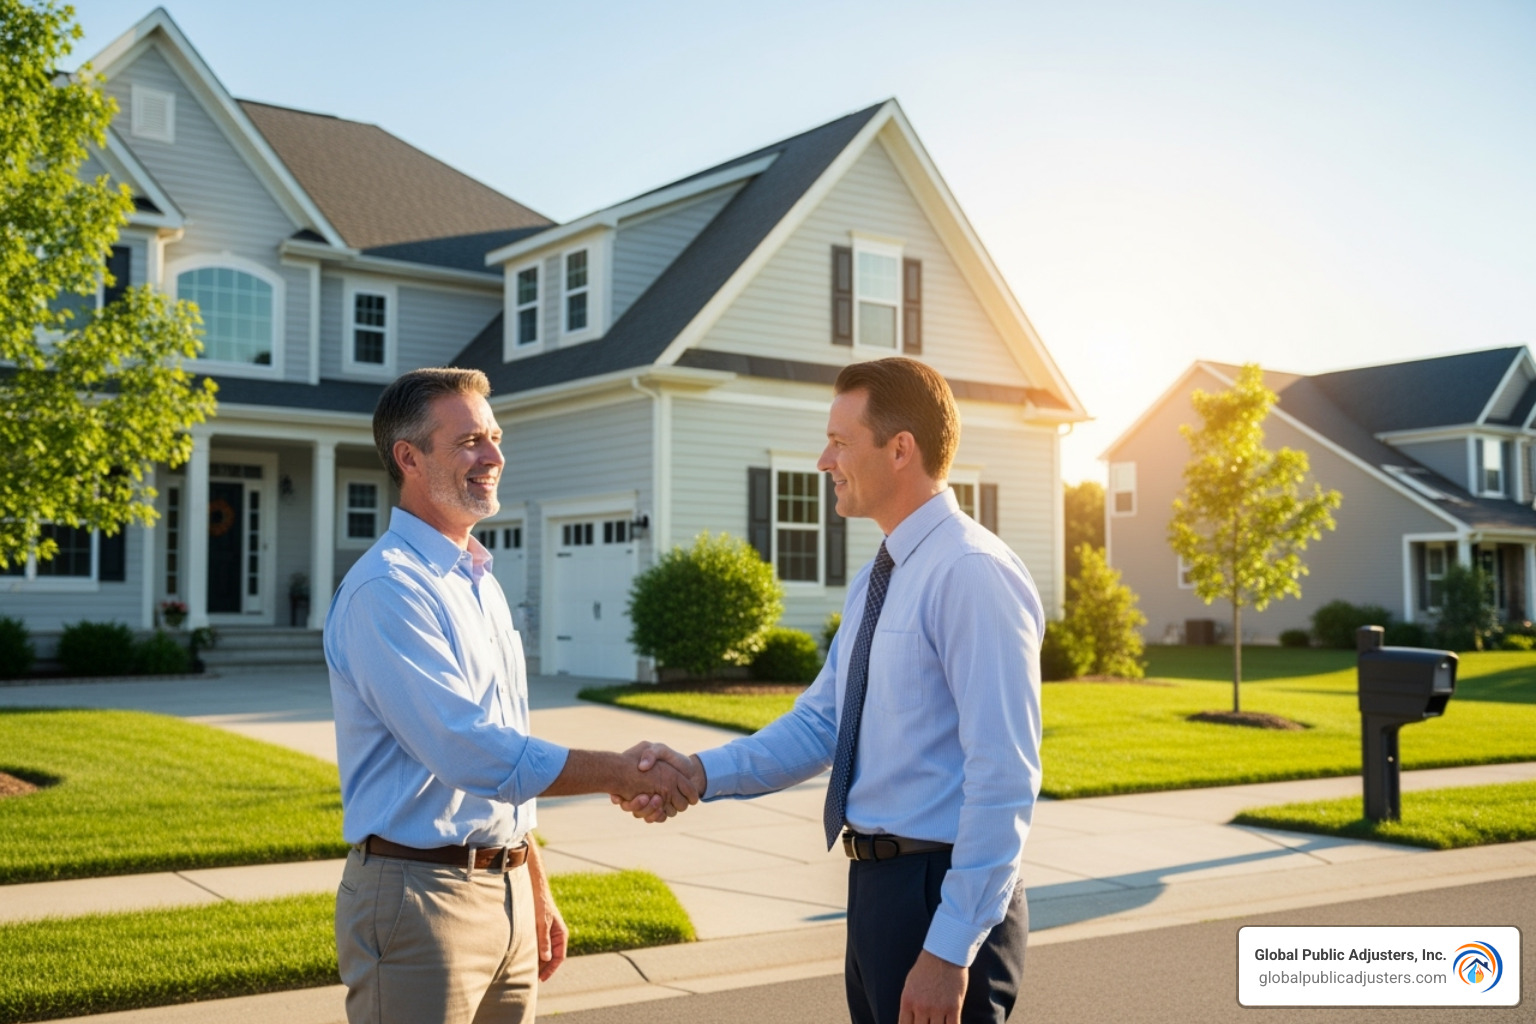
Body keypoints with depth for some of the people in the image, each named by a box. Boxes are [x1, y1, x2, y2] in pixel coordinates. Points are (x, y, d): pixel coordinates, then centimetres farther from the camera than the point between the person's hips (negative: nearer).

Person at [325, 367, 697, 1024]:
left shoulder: (482, 584, 14)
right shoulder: (386, 588, -15)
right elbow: (471, 754, -22)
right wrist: (619, 775, -17)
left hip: (507, 891, 8)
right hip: (421, 891, -8)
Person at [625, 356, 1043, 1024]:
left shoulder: (973, 574, -19)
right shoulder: (873, 583, 11)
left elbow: (1003, 780, -22)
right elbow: (818, 726, 11)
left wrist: (950, 949, -22)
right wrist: (704, 772, -4)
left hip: (943, 893, -9)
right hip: (874, 882, 9)